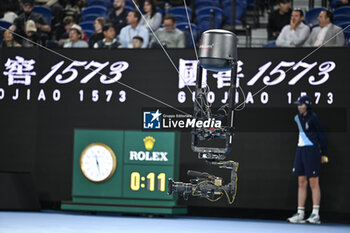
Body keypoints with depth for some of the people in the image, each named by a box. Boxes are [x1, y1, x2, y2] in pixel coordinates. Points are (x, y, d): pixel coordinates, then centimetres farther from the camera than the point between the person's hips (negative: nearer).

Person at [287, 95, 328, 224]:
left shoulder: (313, 118, -10)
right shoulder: (298, 118, 11)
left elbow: (322, 135, -7)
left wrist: (323, 154, -8)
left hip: (312, 151, -8)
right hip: (300, 150, 8)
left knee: (314, 183, -4)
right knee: (301, 183, 7)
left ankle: (315, 214, -1)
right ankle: (300, 214, 8)